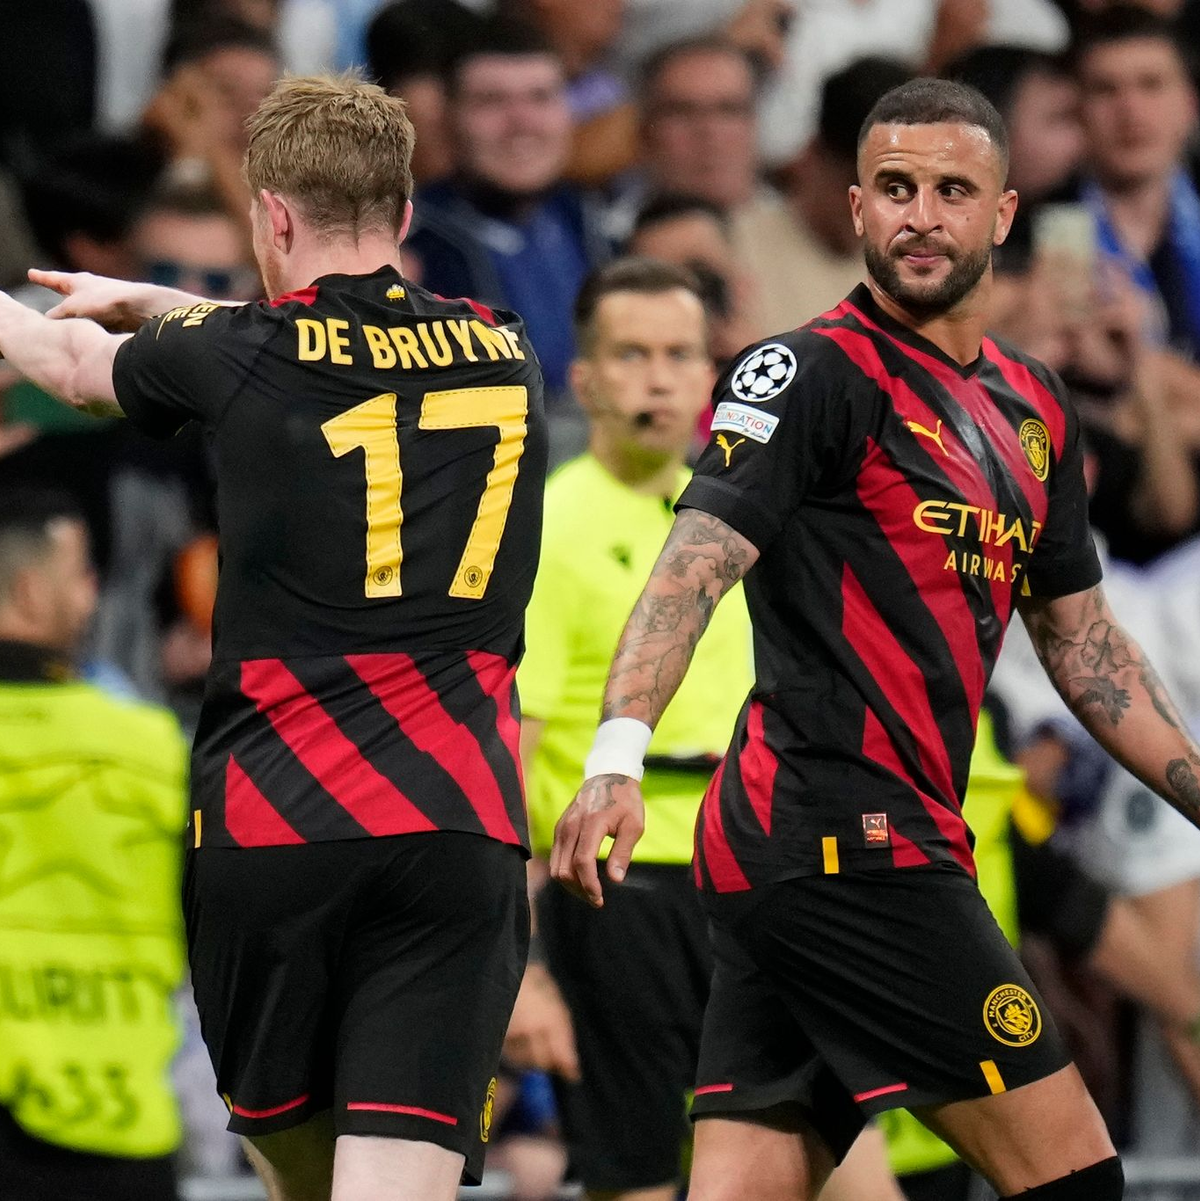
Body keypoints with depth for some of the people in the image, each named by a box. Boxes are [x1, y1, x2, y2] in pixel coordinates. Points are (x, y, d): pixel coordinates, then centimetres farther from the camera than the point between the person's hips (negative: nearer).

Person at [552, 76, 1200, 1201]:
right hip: (849, 840, -8)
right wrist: (616, 757, -34)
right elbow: (697, 559, -19)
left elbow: (1080, 642, 27)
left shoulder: (1031, 409, 19)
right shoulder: (817, 373, -7)